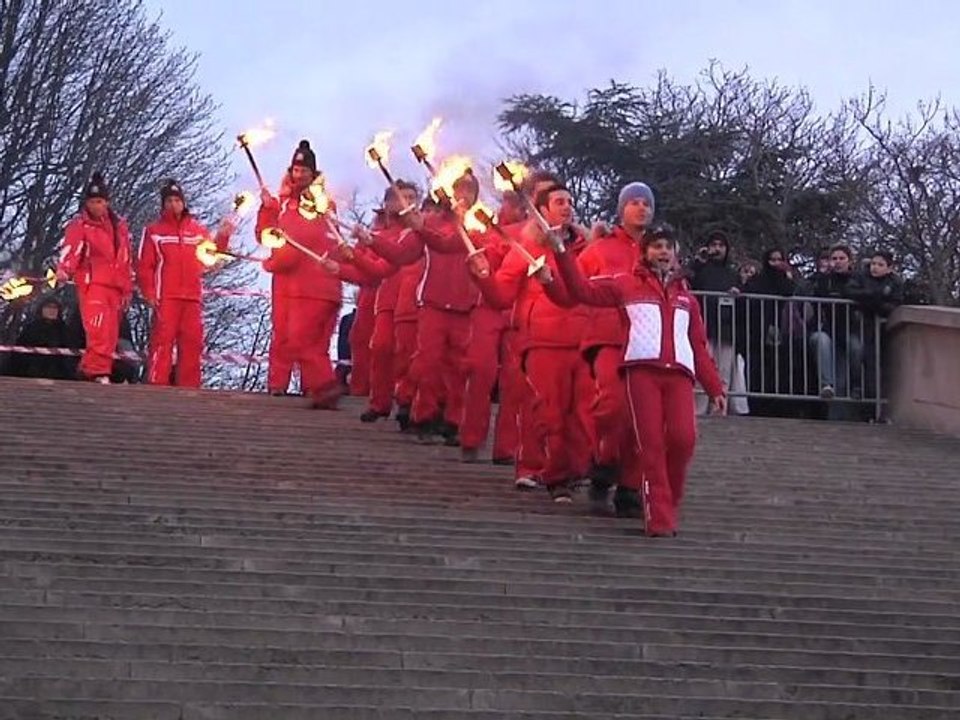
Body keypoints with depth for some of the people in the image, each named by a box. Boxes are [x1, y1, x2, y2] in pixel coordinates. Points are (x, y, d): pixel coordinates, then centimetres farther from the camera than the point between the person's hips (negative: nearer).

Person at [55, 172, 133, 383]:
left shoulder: (119, 225, 17)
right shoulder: (79, 225, 0)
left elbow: (126, 259, 22)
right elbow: (71, 248, -17)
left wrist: (128, 288, 21)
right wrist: (64, 269, -37)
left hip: (115, 287, 6)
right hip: (92, 284, -6)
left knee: (110, 334, 5)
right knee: (99, 328, -22)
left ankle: (90, 368, 13)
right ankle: (97, 370, -20)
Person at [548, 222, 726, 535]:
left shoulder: (685, 295, 28)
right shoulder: (628, 284, 18)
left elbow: (699, 346, 25)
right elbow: (583, 290, 6)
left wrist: (715, 388, 17)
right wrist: (562, 254, -4)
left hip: (679, 372, 3)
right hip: (642, 369, -2)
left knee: (683, 437, -18)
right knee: (650, 443, -12)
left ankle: (668, 502, 2)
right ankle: (659, 518, -11)